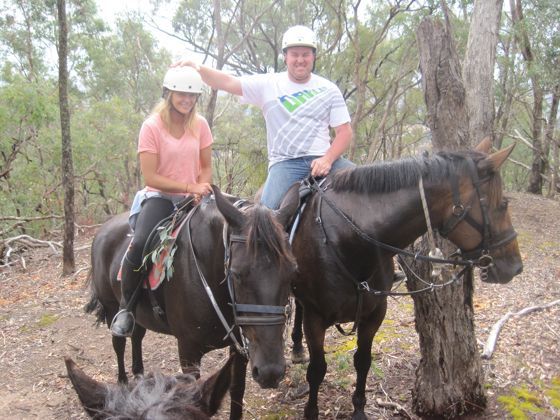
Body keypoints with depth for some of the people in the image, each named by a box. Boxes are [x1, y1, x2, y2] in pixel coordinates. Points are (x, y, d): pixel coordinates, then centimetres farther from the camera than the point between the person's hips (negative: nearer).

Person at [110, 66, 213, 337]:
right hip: (160, 196, -3)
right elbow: (150, 176, -13)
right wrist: (190, 187, -21)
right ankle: (126, 307, -7)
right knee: (139, 244, -30)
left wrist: (200, 192, -12)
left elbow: (206, 167, 8)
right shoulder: (152, 126, -9)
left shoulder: (200, 125, 2)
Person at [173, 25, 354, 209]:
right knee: (267, 210, -22)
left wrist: (327, 160, -13)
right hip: (285, 162, -1)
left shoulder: (329, 89, 8)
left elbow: (344, 131, 4)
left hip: (322, 159, 2)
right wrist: (198, 69, -19)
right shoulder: (269, 84, 6)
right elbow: (228, 82, -1)